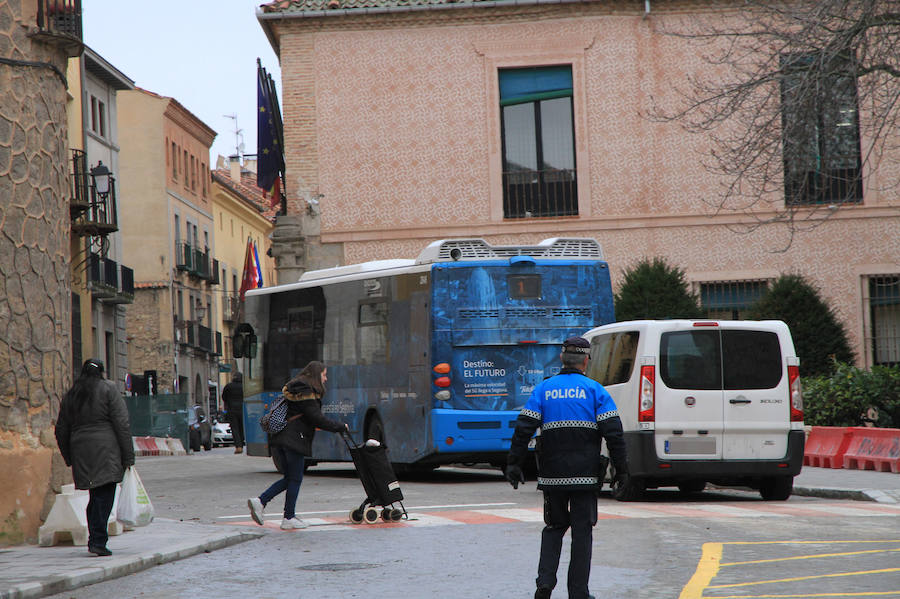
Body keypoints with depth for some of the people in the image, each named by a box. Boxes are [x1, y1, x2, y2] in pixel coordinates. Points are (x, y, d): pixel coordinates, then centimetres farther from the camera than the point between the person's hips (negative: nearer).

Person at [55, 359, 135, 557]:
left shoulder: (70, 395, 15)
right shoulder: (108, 389, 1)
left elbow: (61, 431, 18)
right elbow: (121, 424, -5)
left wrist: (70, 459, 27)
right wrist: (128, 456, -4)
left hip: (81, 452, 5)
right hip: (106, 451, -5)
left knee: (96, 495, 14)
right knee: (105, 494, -7)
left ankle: (95, 538, 13)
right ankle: (98, 541, -15)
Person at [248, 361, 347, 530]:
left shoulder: (294, 389, 18)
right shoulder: (306, 393, -12)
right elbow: (317, 419, -14)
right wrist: (341, 427, -5)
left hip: (281, 439, 9)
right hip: (295, 440, -9)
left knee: (290, 478, 14)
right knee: (295, 479, 1)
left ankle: (260, 501, 2)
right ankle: (288, 519, 6)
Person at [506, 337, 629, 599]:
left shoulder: (543, 389, 4)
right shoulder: (594, 390, -1)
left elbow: (523, 428, -3)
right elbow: (613, 432, -6)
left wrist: (513, 464, 0)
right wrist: (621, 469, 0)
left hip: (552, 476, 2)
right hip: (585, 476, -2)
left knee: (554, 527, 17)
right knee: (582, 532, 6)